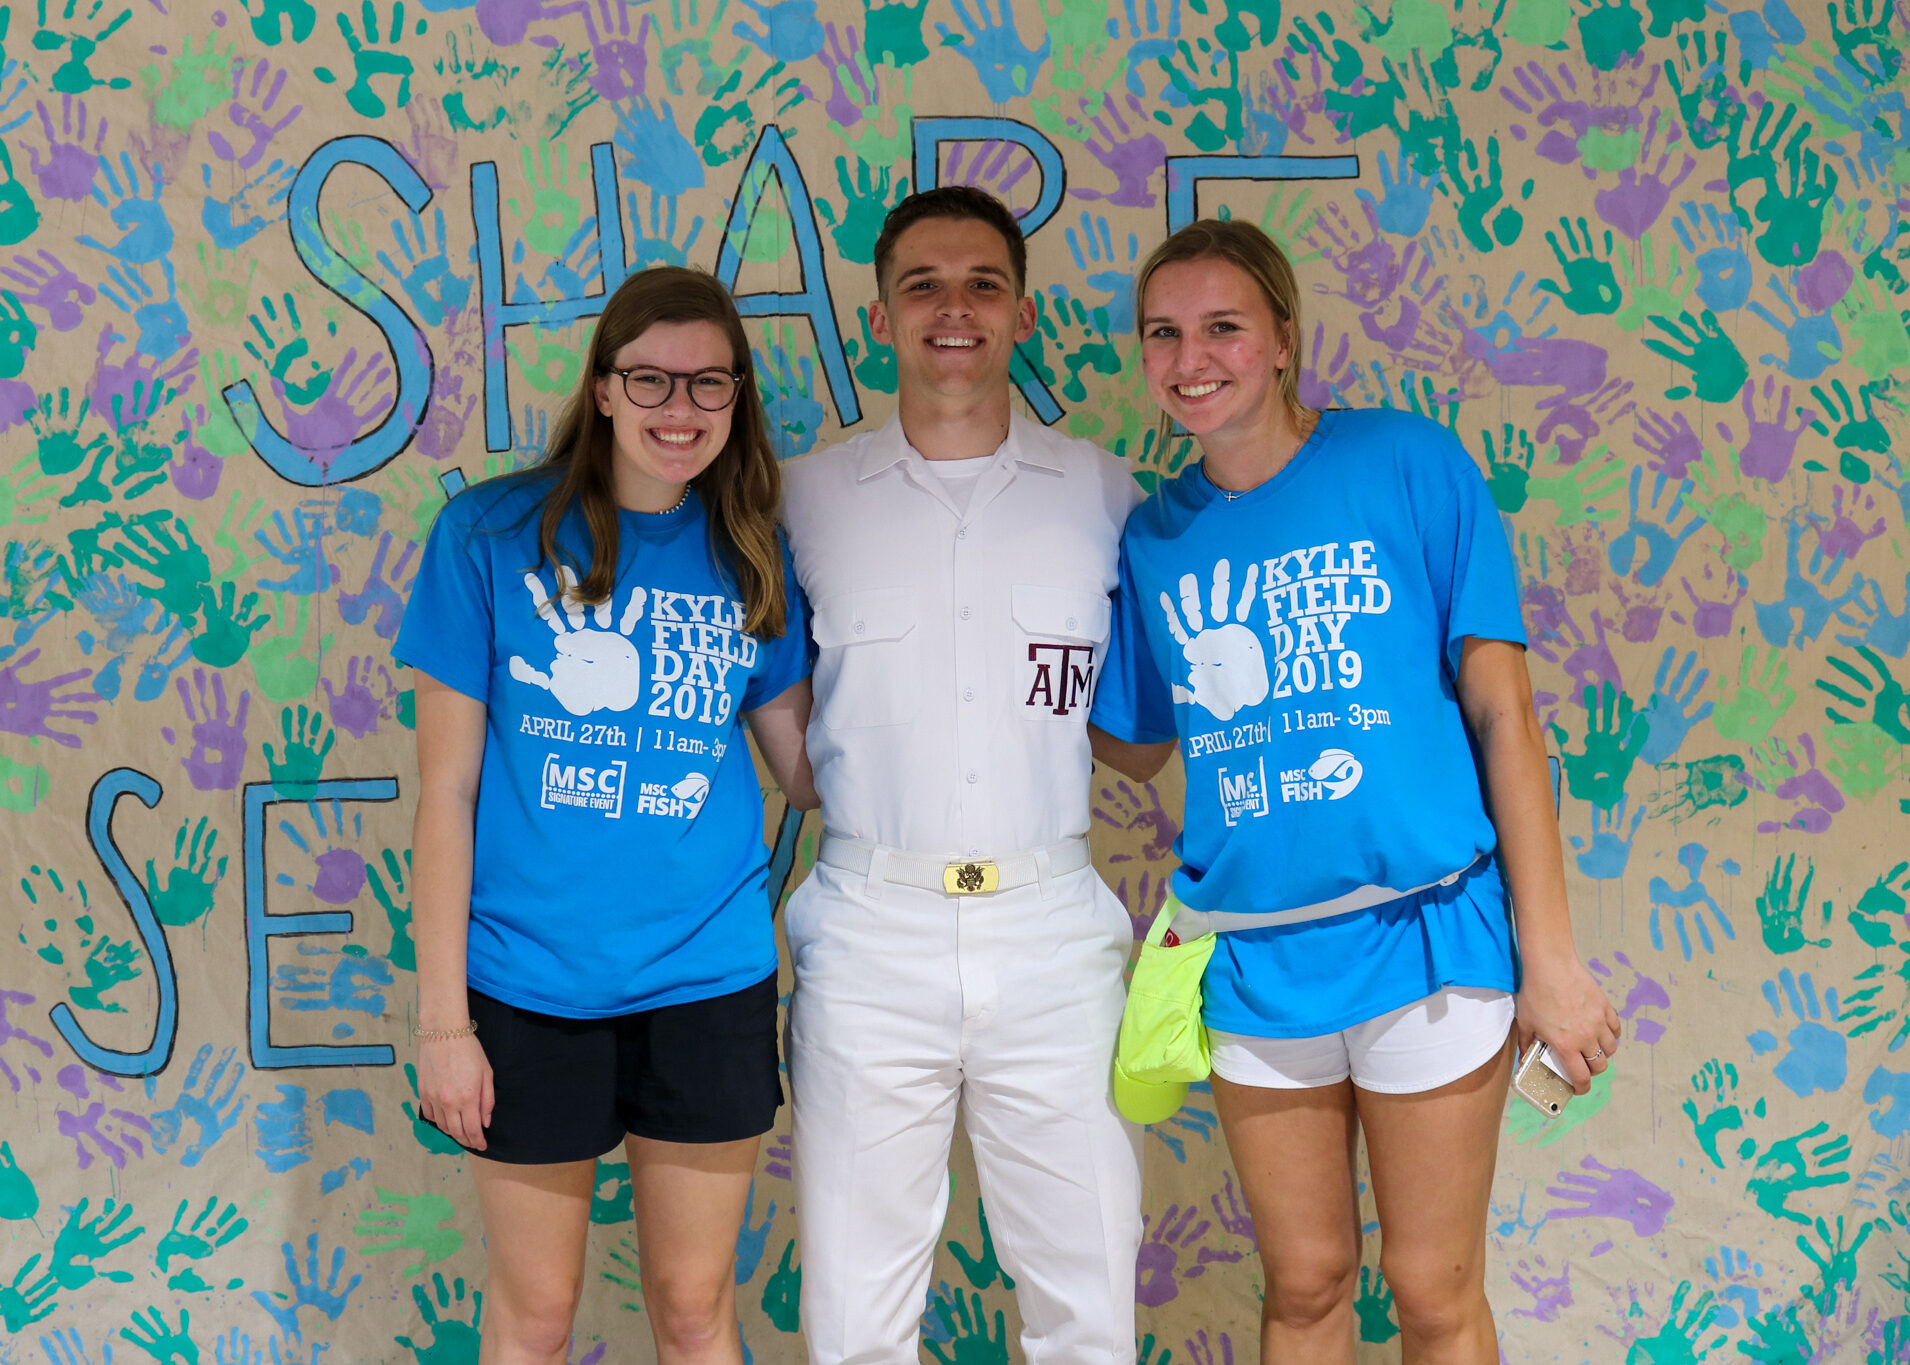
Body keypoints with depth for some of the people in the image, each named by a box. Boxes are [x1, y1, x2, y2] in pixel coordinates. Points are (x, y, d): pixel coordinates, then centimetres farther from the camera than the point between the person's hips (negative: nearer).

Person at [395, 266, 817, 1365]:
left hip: (710, 981, 2)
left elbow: (809, 769, 8)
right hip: (529, 985, -2)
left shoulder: (755, 561, 3)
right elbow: (448, 789, -6)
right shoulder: (491, 535, -6)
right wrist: (442, 1015, -8)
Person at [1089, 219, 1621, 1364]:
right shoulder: (1155, 535, 4)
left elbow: (1502, 710, -7)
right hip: (1255, 960, 3)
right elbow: (1135, 745, 15)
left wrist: (1550, 958, -9)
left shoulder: (1409, 464, -7)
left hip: (1423, 937, -3)